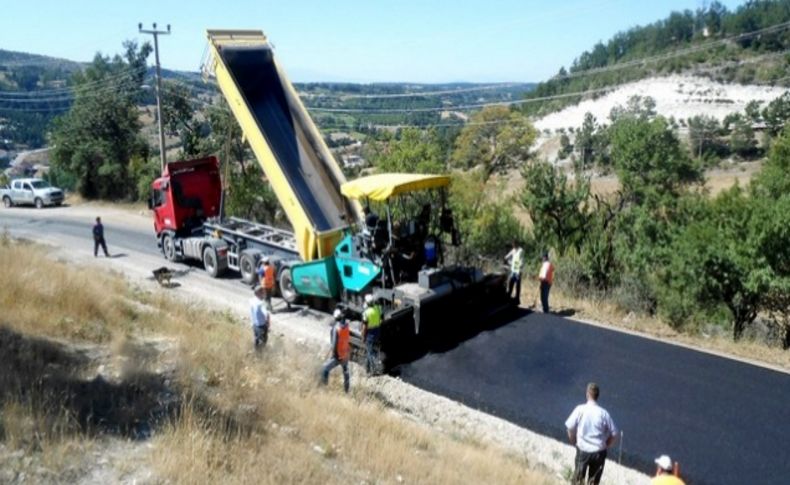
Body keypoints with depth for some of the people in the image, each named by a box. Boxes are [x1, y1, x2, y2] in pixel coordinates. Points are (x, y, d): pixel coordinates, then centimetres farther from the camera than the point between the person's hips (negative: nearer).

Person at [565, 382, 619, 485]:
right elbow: (614, 434, -6)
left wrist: (574, 443, 10)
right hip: (599, 452, 1)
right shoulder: (603, 413, -10)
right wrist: (606, 446, 10)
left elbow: (570, 428, -8)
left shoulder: (580, 409, -12)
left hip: (582, 450, -1)